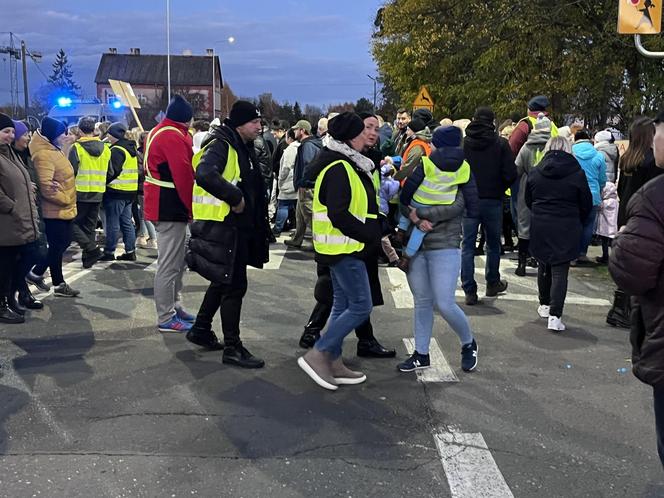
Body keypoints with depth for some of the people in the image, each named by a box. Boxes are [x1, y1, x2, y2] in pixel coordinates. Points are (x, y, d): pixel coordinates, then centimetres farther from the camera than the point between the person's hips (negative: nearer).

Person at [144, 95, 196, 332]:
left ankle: (175, 307, 29)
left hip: (162, 205, 11)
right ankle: (167, 318, 1)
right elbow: (184, 176, -20)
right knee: (169, 264, -5)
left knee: (177, 260, 19)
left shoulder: (157, 132, 17)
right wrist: (192, 207, -12)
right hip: (172, 207, -11)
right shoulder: (173, 136, -15)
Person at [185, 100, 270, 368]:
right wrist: (235, 198, -26)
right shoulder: (220, 145, -16)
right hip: (221, 226, -10)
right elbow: (205, 175, -35)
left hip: (235, 226, 10)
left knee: (224, 281, 20)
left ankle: (201, 330, 35)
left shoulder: (242, 148, 15)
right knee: (235, 285, -5)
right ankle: (232, 348, 5)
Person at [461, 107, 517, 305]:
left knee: (467, 246, 5)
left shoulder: (463, 143, -3)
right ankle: (492, 284, 31)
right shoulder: (501, 143, -6)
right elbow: (511, 175, -10)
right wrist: (500, 188, 9)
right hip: (493, 200, 0)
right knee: (493, 244, 17)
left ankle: (469, 291, 1)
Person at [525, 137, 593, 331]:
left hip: (540, 227, 3)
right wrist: (576, 221, 19)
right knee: (560, 271, -1)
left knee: (543, 266, 19)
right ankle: (555, 315, -8)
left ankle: (545, 305, 32)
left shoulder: (535, 173, 0)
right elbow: (586, 205, 1)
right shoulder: (577, 173, -6)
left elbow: (527, 200, 11)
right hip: (566, 229, -2)